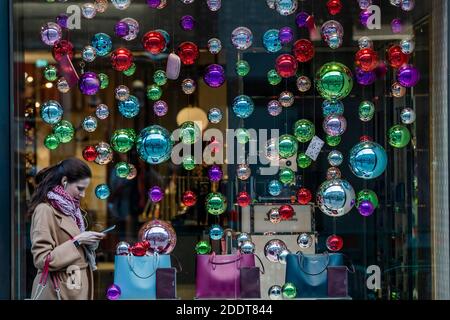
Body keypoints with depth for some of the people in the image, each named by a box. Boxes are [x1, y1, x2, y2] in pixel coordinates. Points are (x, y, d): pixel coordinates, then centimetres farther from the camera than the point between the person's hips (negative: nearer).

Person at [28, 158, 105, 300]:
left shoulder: (69, 208, 12)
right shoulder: (45, 210, -15)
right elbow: (42, 260, -20)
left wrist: (87, 243, 4)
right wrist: (77, 241, -19)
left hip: (78, 287, 8)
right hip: (59, 291, -8)